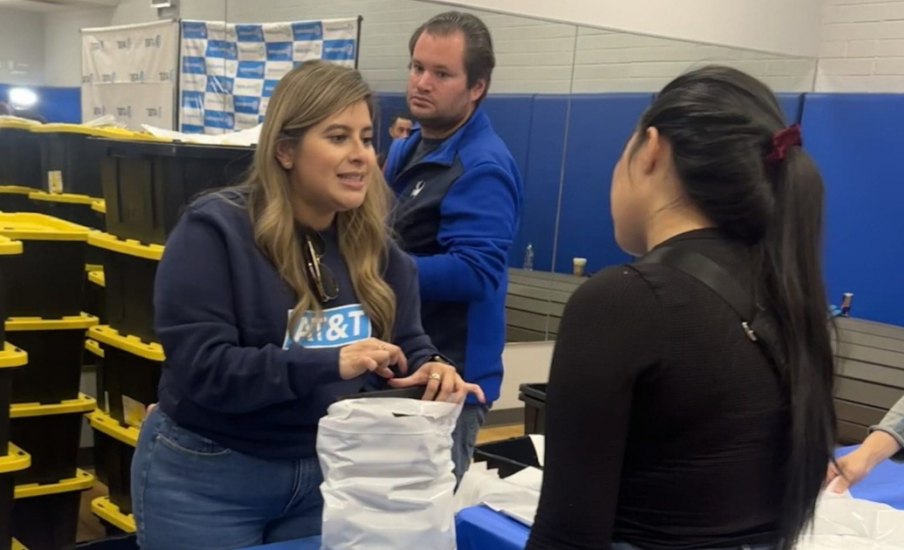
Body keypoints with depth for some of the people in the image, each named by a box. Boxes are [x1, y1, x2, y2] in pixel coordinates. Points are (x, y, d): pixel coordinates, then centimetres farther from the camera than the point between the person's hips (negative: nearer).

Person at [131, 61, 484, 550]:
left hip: (326, 476, 5)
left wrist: (430, 369, -19)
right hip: (207, 479, -4)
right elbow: (199, 368, -23)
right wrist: (329, 363, -33)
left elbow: (406, 345, 6)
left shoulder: (375, 248, 2)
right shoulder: (214, 229, -15)